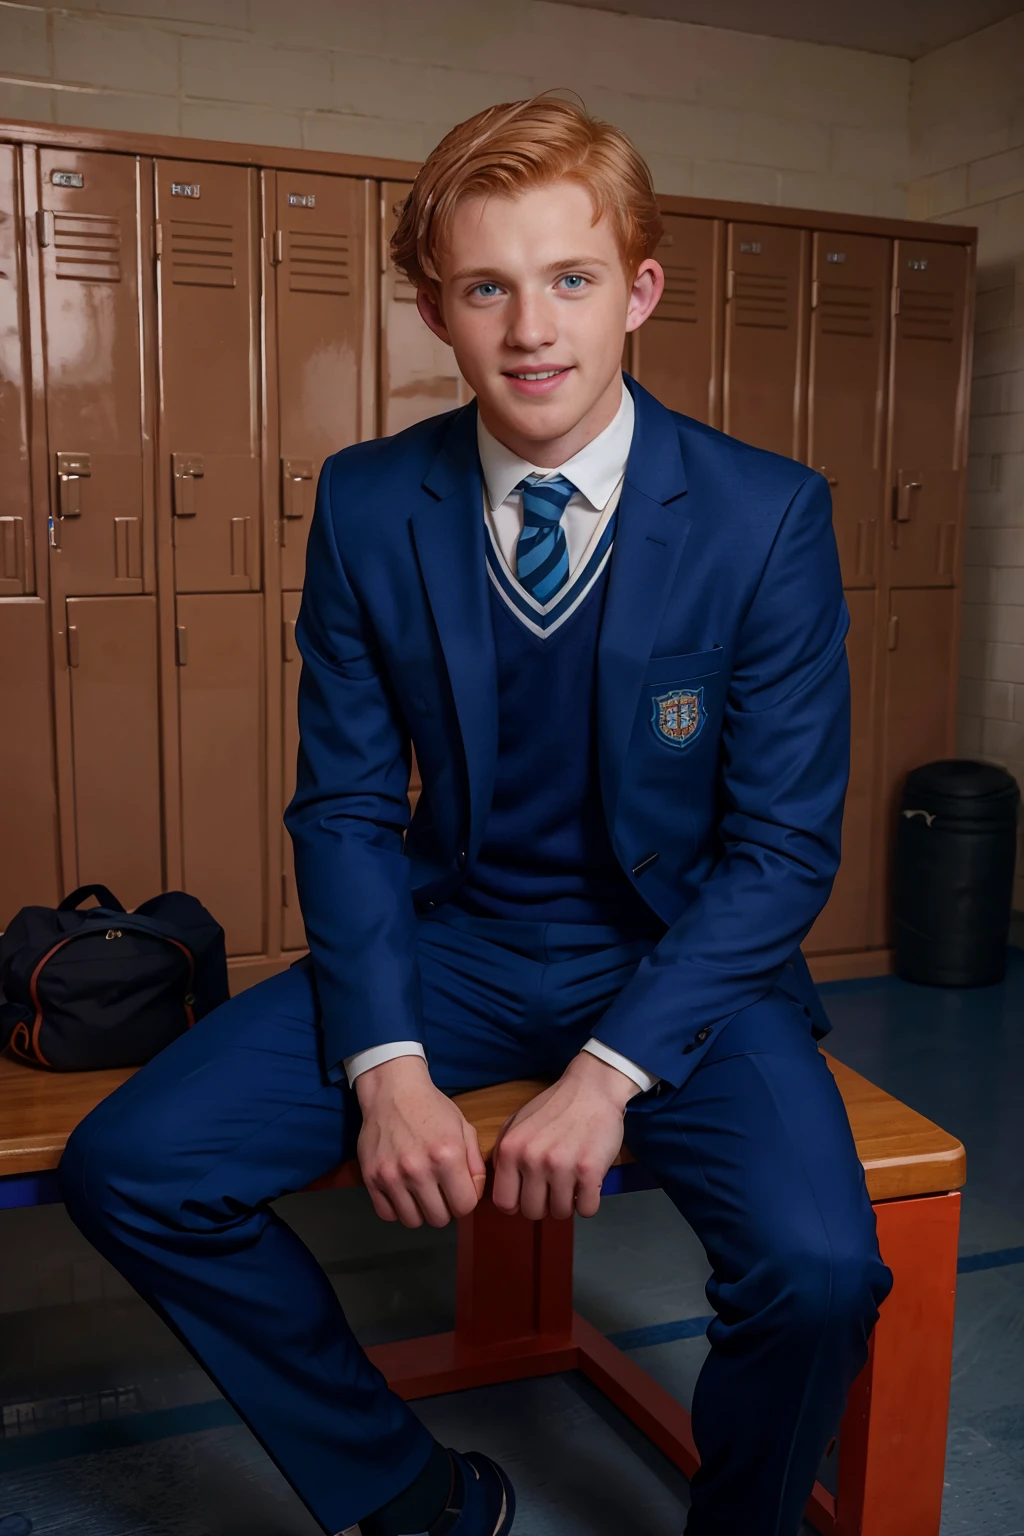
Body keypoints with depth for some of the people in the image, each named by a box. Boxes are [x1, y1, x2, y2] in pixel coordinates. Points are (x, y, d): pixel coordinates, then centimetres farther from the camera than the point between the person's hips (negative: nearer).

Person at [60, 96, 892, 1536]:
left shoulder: (768, 515, -11)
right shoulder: (367, 504, -4)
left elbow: (785, 845, -10)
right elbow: (346, 805, -1)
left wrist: (611, 1071, -20)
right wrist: (386, 1063, -15)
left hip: (683, 954, -2)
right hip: (449, 942, 3)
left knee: (819, 1269, -28)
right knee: (129, 1168, -12)